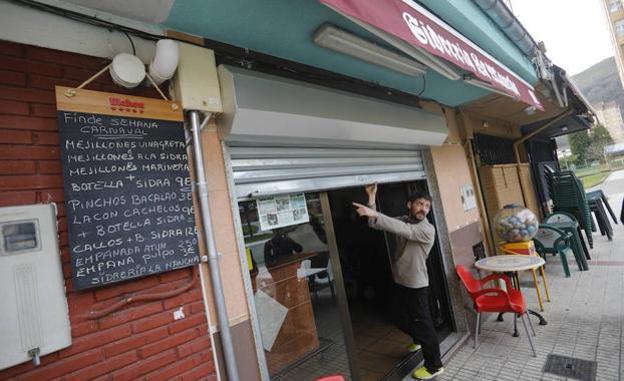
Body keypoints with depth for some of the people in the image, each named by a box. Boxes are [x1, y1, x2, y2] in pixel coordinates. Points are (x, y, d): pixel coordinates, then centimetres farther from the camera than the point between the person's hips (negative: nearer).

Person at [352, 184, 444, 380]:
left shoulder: (427, 229, -20)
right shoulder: (403, 220, 0)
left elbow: (404, 230, -39)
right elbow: (376, 225, -8)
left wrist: (374, 214, -47)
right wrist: (372, 199, -21)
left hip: (416, 284, -7)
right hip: (400, 280, 7)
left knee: (423, 322, 4)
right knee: (407, 319, 25)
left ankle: (434, 365, 22)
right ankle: (418, 340, 53)